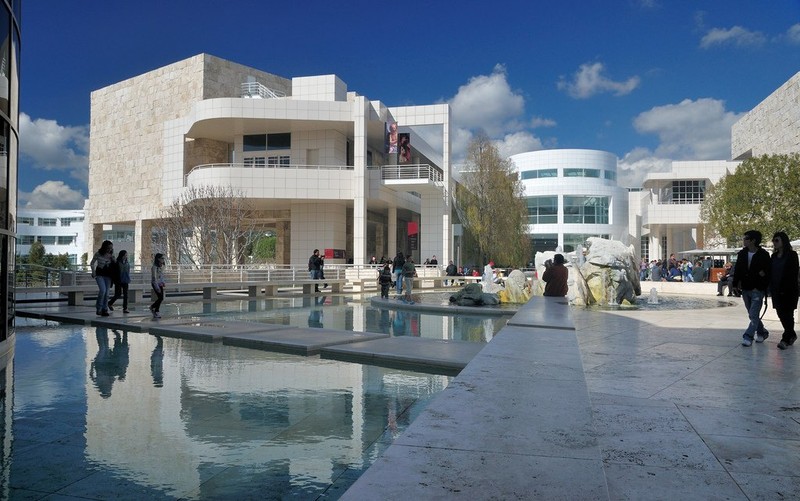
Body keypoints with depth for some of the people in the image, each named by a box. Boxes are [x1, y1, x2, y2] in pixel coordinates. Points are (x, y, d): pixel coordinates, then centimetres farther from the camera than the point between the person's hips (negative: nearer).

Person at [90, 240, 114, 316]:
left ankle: (104, 310, 9)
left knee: (106, 293, 1)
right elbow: (92, 264, 4)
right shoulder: (98, 254, -6)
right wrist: (93, 272, -8)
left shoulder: (111, 255, 3)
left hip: (107, 275, 4)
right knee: (102, 290, -21)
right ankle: (98, 308, -7)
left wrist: (112, 258, -10)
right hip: (99, 274, -4)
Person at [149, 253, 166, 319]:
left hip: (160, 284, 7)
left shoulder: (162, 266, 6)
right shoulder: (154, 267, -17)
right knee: (160, 298, -9)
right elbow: (154, 278, -20)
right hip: (155, 284, -7)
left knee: (161, 298, 3)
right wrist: (157, 287, -23)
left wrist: (163, 282, 4)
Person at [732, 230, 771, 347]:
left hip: (757, 290, -6)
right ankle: (762, 332, 33)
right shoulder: (742, 253, 5)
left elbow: (769, 271, -4)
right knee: (752, 315, 16)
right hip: (745, 289, 6)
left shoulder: (763, 255, -9)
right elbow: (737, 270, 9)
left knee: (754, 315, -8)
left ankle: (748, 337, -5)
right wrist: (736, 283, 3)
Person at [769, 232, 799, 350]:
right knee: (780, 313, 10)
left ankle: (786, 339, -2)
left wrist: (787, 289, -18)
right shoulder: (774, 256, 12)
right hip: (776, 290, 6)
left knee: (787, 314, -4)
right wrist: (771, 288, 3)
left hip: (788, 291, -6)